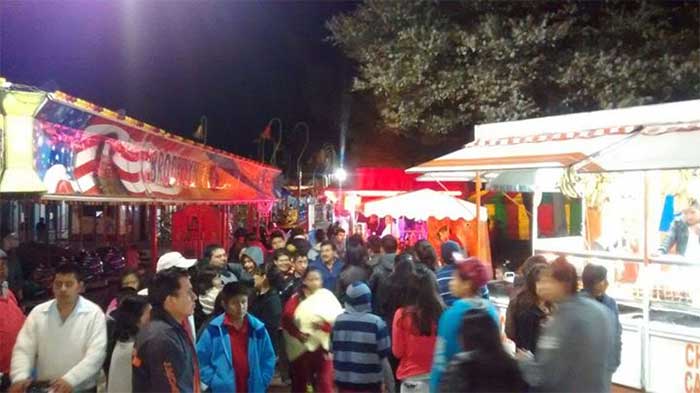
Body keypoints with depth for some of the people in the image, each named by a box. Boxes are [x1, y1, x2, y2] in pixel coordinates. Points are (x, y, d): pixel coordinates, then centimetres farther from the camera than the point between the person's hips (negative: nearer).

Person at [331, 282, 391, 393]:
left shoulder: (338, 322, 1)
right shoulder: (376, 323, -11)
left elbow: (333, 352, 8)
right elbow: (383, 357, -9)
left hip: (344, 381, 4)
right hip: (369, 383, -4)